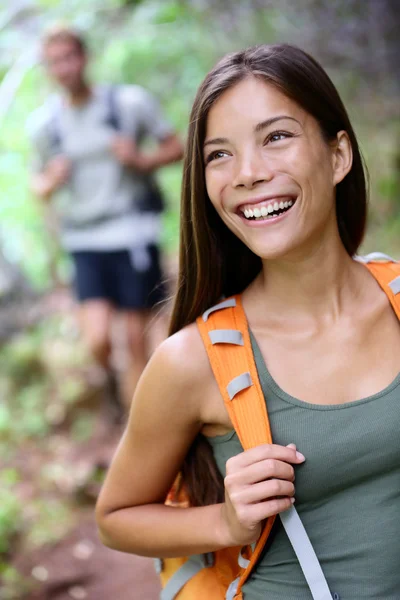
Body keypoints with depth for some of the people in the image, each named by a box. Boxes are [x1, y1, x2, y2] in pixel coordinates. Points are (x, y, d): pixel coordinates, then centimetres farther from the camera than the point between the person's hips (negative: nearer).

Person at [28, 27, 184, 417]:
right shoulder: (43, 123, 3)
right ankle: (109, 375, 25)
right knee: (98, 340, -12)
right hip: (85, 242, 1)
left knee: (137, 343, 3)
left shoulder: (130, 102, -4)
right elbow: (38, 183, 16)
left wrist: (142, 160, -14)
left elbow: (176, 147, 6)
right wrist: (50, 184, -8)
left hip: (134, 234, -1)